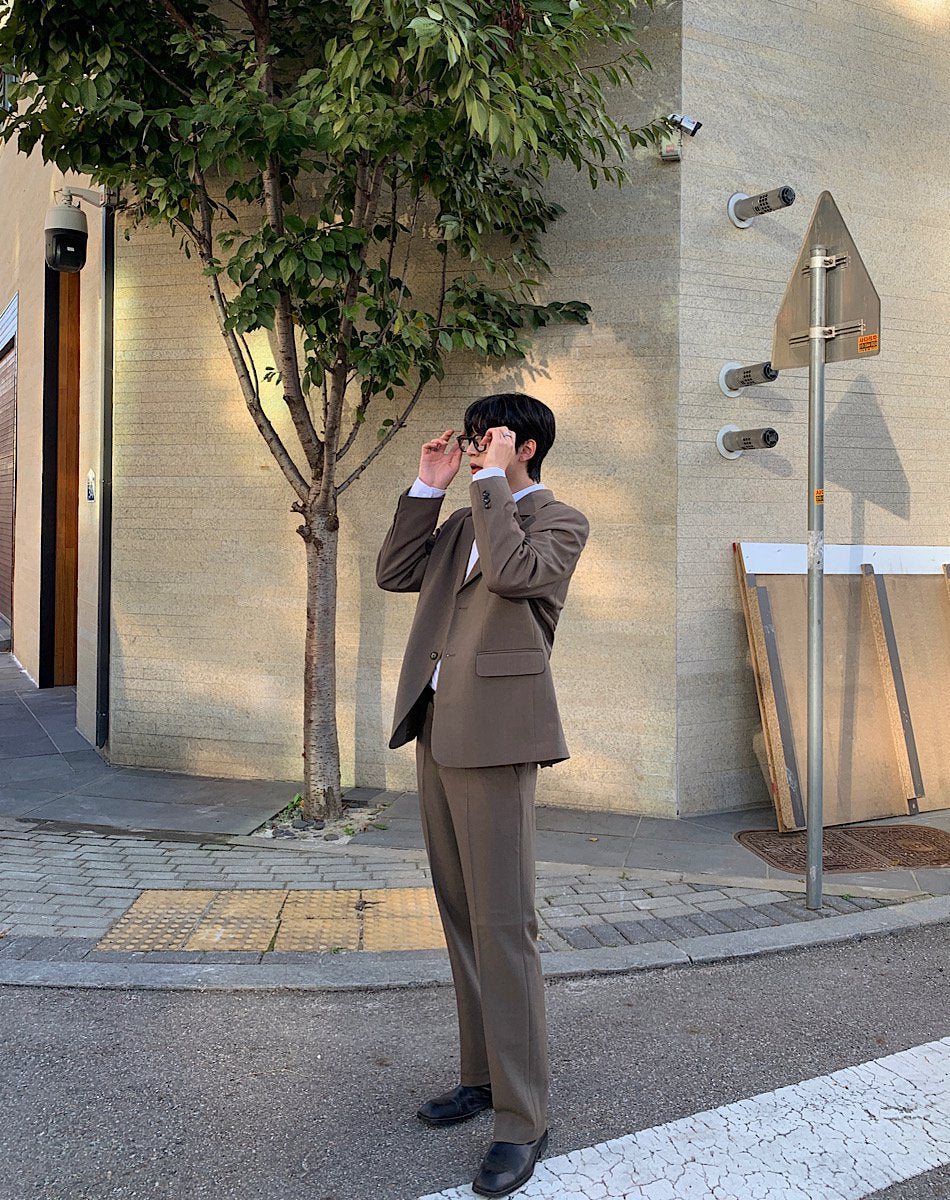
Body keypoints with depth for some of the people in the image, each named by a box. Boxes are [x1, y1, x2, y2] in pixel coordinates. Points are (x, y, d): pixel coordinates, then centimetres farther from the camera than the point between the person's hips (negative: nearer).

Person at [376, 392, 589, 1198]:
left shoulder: (560, 521, -1)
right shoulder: (465, 521, 19)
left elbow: (514, 573, -20)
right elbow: (394, 573, 13)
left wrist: (491, 479, -12)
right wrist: (429, 487, 9)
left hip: (495, 737, -8)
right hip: (438, 733, 8)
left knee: (503, 925, -7)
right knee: (461, 917, 14)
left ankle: (523, 1119, 2)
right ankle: (482, 1076, 27)